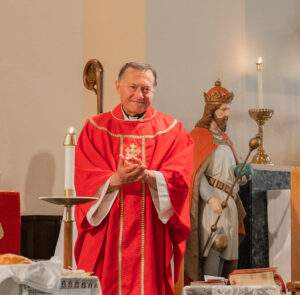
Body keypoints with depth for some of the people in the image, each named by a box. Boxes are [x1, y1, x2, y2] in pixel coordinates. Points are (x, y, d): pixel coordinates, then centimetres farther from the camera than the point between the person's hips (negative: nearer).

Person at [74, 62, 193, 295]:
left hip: (152, 237, 0)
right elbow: (85, 179, -4)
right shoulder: (96, 128, 6)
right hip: (106, 236, 0)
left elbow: (179, 178, -6)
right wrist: (115, 180, -22)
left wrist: (147, 176, -23)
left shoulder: (171, 130, 6)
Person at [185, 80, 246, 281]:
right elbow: (197, 172, -12)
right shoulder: (201, 136, -4)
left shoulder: (224, 138, 20)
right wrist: (210, 198, -22)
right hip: (212, 202, -8)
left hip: (229, 201, 8)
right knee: (217, 245, -17)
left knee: (226, 247, 4)